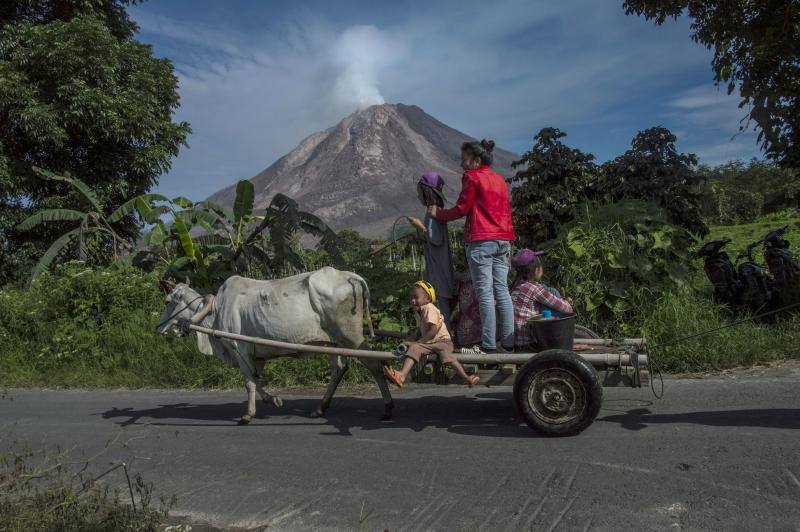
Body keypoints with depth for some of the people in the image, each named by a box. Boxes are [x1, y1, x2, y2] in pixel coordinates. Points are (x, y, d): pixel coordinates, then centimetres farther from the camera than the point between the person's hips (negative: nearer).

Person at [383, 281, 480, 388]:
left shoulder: (429, 308, -12)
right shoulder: (417, 312, 15)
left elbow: (433, 330, -20)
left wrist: (418, 342, -19)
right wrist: (413, 340, 4)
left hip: (442, 340, -7)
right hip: (429, 343, 7)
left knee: (444, 351, -35)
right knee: (414, 348, -18)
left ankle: (466, 378, -34)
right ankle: (402, 375, -36)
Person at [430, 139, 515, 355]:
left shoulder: (472, 177, -3)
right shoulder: (500, 179, 19)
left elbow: (462, 209, -4)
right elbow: (505, 210, 19)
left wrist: (439, 214, 9)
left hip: (480, 241, -7)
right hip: (503, 240, 7)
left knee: (485, 293, -6)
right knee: (502, 290, 7)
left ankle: (488, 345, -4)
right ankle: (508, 343, 8)